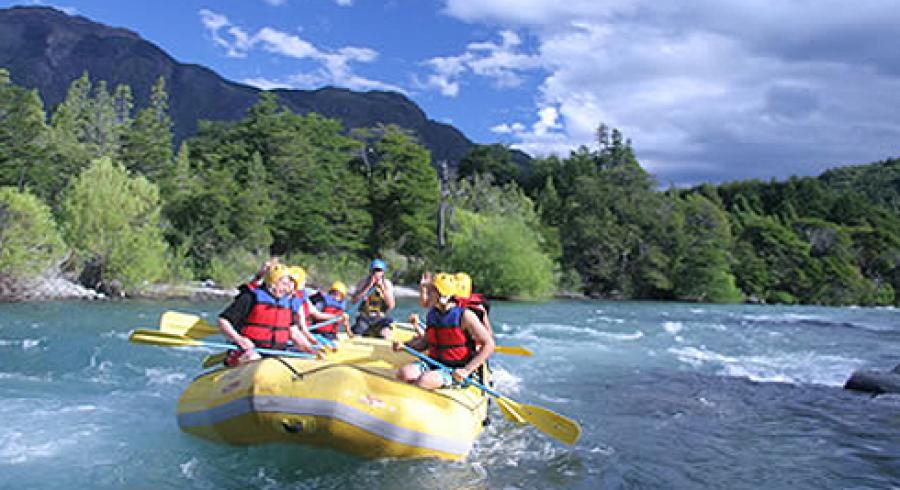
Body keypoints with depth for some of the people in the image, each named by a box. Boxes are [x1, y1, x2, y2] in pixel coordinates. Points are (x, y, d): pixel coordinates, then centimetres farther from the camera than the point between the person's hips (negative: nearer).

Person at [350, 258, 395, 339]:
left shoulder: (387, 284, 1)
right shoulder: (363, 282, 0)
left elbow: (391, 306, -8)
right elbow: (354, 301, -13)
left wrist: (383, 288, -15)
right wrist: (369, 286, -17)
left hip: (380, 317, 0)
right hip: (364, 317, 0)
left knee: (386, 334, -26)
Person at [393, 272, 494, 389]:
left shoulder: (464, 316, -12)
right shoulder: (431, 314, 7)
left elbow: (489, 345, -13)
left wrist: (467, 370, -21)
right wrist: (405, 345, 0)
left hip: (456, 371, -6)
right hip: (434, 364, 6)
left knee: (425, 380, -32)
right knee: (404, 373, -21)